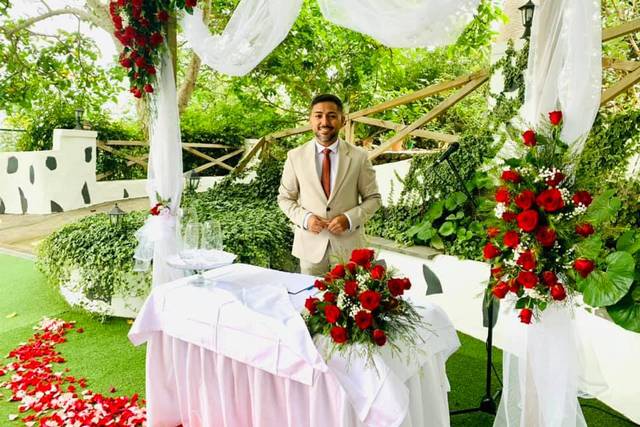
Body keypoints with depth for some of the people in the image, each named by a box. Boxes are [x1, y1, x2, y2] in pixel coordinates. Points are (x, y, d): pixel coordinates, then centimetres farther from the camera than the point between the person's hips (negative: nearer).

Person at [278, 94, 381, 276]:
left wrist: (349, 219, -15)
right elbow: (285, 198, 6)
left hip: (348, 246, 0)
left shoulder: (359, 157, -4)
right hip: (310, 245, 1)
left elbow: (373, 198, 2)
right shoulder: (295, 156, -1)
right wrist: (304, 218, -12)